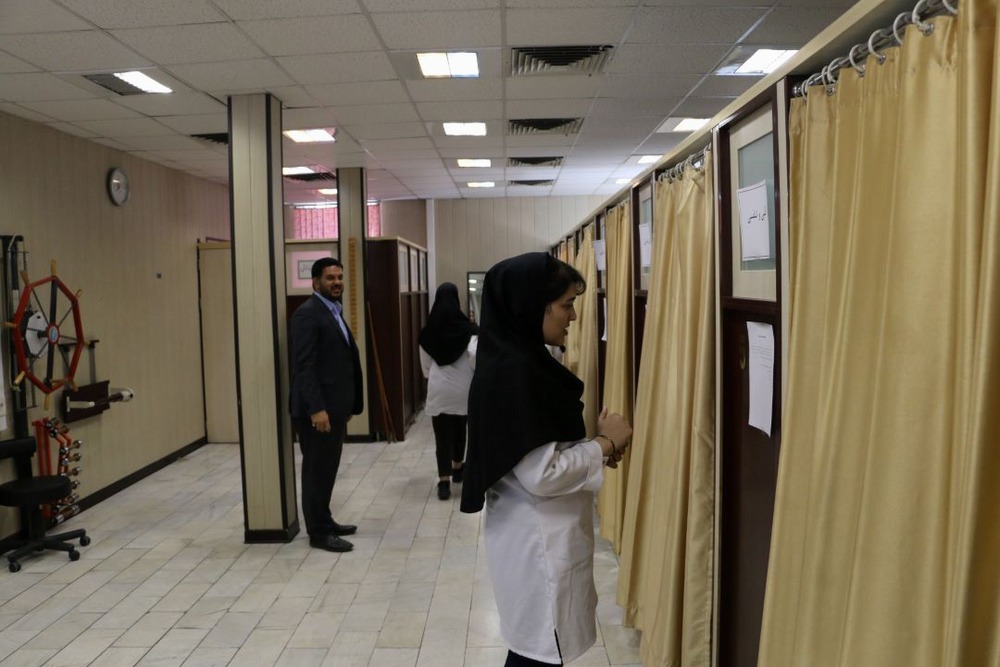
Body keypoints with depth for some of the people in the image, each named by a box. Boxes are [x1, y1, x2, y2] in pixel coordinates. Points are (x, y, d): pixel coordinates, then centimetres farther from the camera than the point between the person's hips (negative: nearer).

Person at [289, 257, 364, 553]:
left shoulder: (334, 312, 16)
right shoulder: (307, 314, -14)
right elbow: (304, 365, -20)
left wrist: (348, 405, 18)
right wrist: (316, 409, -25)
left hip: (334, 405, 9)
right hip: (317, 408, -9)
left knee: (328, 467, 17)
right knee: (318, 469, 1)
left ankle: (324, 522, 29)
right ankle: (318, 532, 11)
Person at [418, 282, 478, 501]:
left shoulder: (428, 331, 0)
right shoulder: (466, 328, -9)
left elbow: (425, 363, 8)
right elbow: (474, 354, -18)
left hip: (438, 388, 0)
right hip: (461, 386, 0)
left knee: (442, 434, 3)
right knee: (459, 428, 21)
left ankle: (444, 481, -2)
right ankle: (457, 469, 38)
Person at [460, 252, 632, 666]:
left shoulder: (524, 361, 5)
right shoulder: (514, 372, -24)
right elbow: (541, 475, -26)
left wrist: (594, 446, 2)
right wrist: (605, 443, -14)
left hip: (541, 532, 9)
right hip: (536, 538, -9)